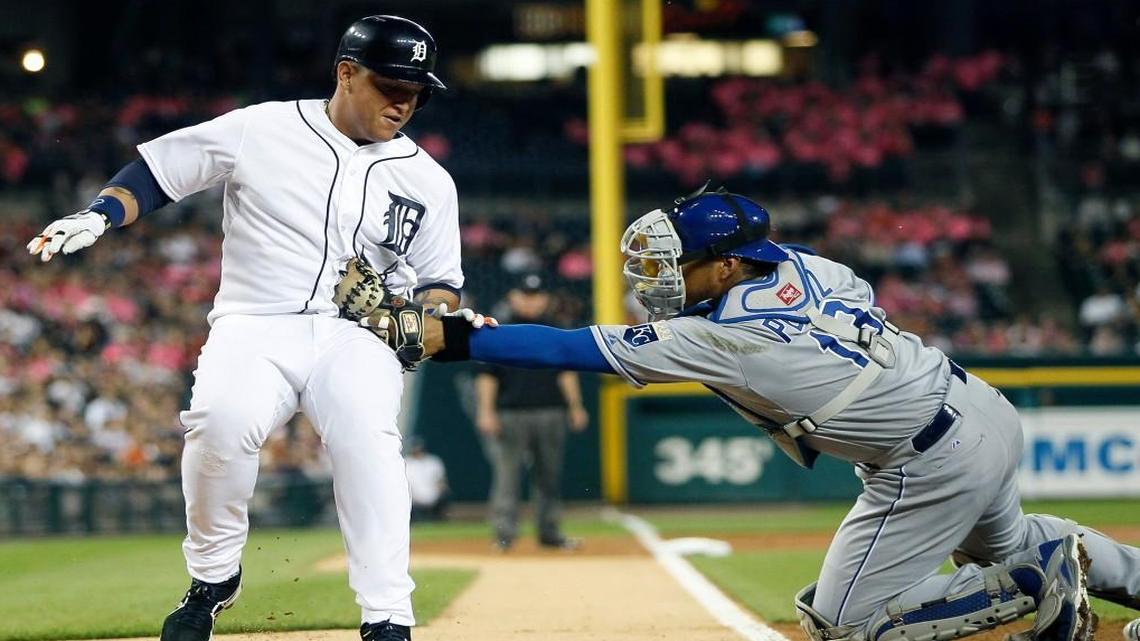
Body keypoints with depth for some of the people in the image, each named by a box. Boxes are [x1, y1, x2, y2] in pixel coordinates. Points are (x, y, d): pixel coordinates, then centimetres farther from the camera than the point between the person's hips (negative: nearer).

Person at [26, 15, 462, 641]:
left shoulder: (428, 181, 10)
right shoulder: (259, 130, 3)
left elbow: (441, 284, 15)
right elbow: (157, 169, 8)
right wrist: (98, 215, -11)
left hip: (354, 337, 1)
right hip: (252, 328, -1)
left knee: (367, 437, -30)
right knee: (220, 419, -32)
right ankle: (212, 579, -7)